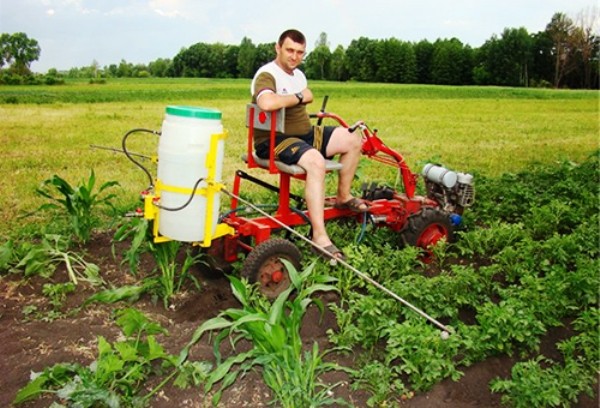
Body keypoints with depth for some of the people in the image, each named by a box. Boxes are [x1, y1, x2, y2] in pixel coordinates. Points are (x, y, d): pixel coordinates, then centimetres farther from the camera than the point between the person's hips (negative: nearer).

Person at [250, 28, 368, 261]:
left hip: (303, 133, 10)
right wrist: (299, 97, -21)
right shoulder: (267, 75, -13)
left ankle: (343, 197, 19)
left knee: (352, 140, 5)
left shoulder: (298, 75, 16)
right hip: (274, 140, -9)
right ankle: (319, 237, -38)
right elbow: (266, 103, -35)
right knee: (316, 161, -37)